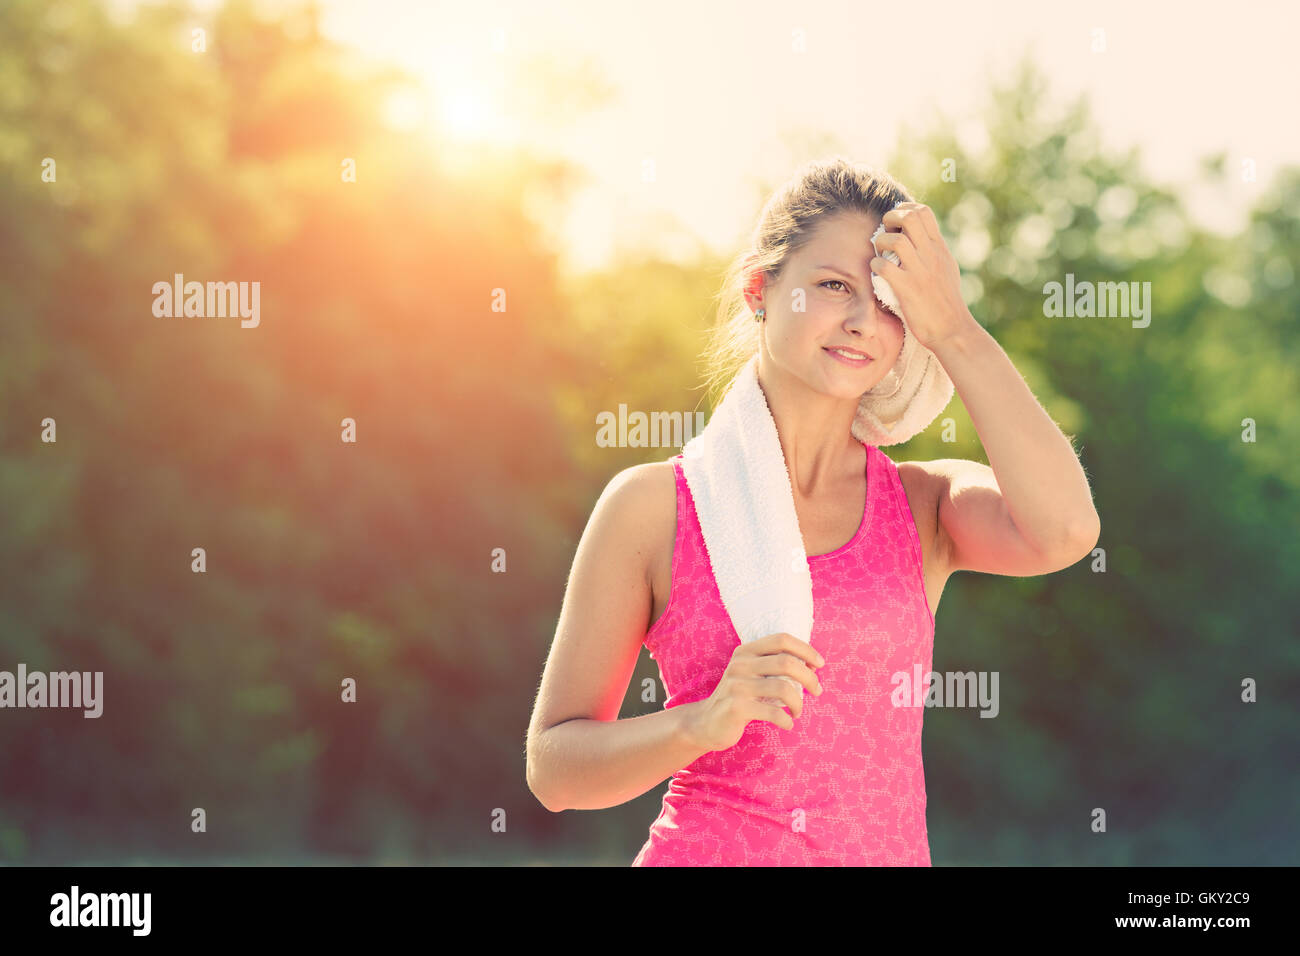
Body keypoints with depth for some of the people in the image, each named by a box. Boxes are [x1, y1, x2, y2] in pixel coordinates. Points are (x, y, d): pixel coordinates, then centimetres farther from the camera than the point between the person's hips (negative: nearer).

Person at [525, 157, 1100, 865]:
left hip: (891, 849, 2)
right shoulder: (651, 506, -2)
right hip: (704, 848, -1)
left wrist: (953, 330, -11)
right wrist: (705, 721, -20)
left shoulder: (928, 503, 4)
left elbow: (1064, 530, -18)